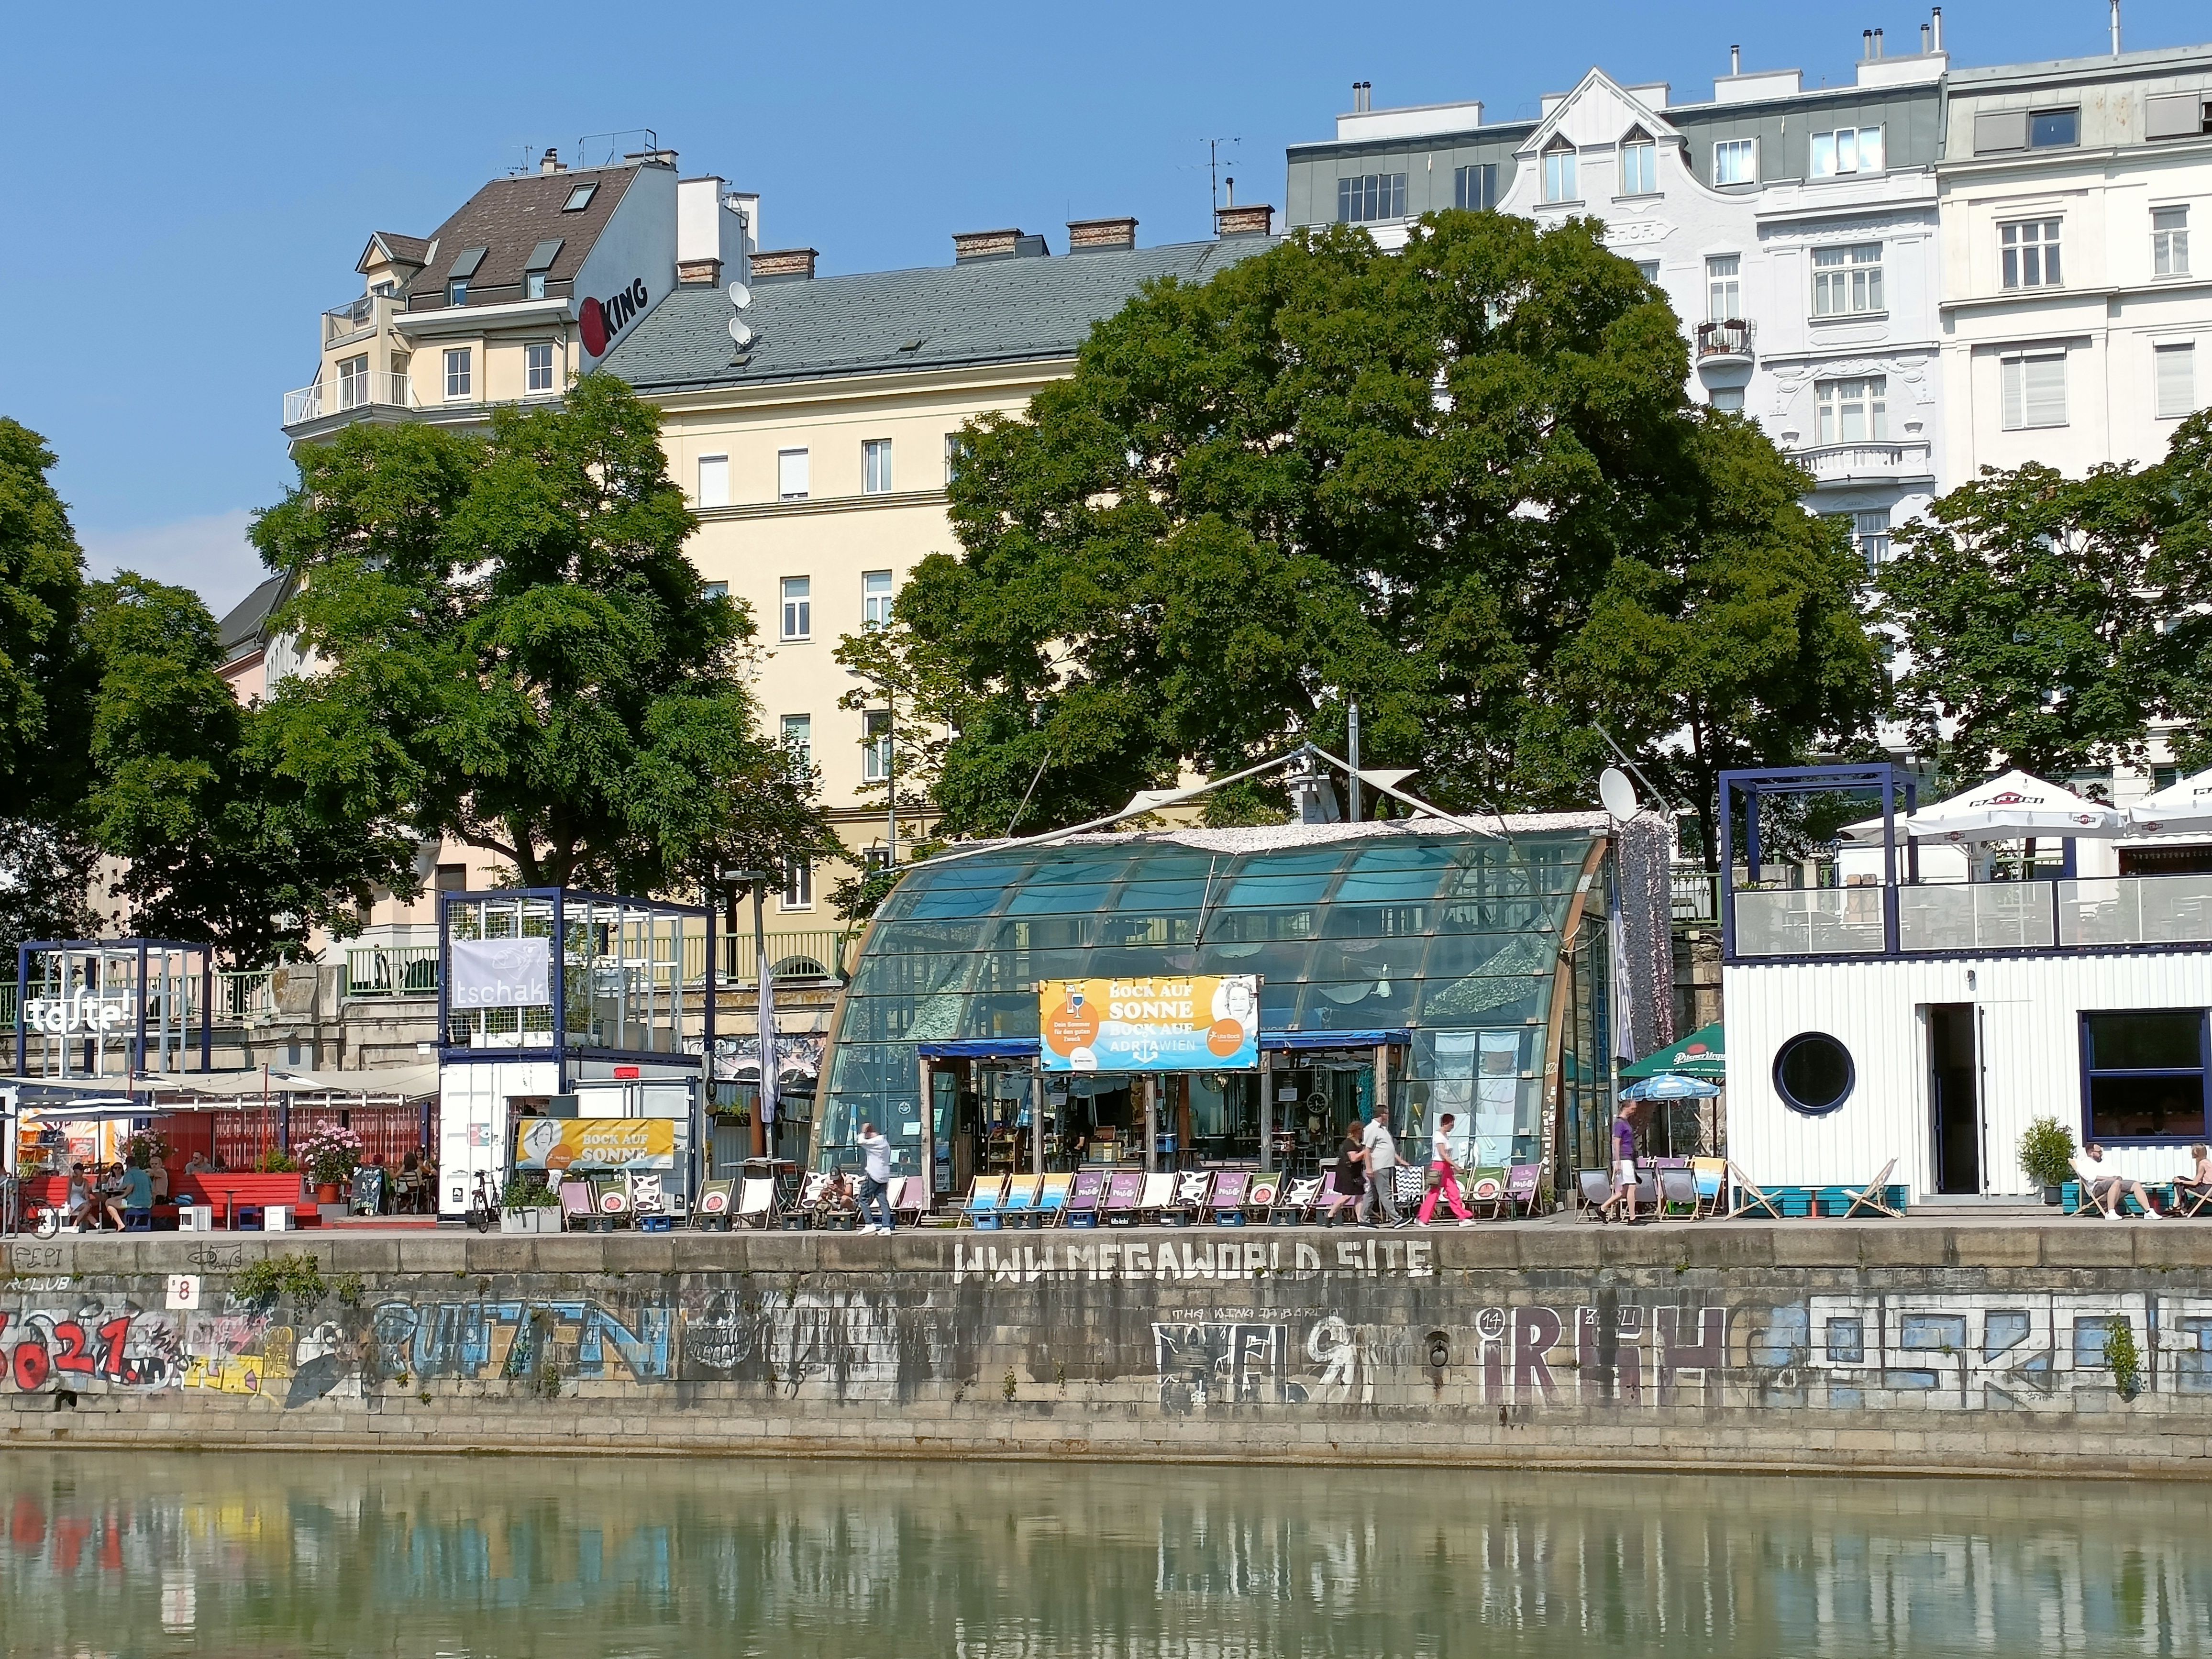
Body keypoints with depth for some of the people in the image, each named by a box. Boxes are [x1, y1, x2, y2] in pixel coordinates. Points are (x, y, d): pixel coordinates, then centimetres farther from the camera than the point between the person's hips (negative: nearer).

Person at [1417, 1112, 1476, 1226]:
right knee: (1434, 1194, -3)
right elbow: (1443, 1154, -20)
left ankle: (1463, 1218, 2)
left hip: (1446, 1167, 9)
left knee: (1454, 1193, 4)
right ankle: (1423, 1220, 5)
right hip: (1439, 1166, -9)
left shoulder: (1446, 1136, 14)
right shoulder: (1439, 1136, -14)